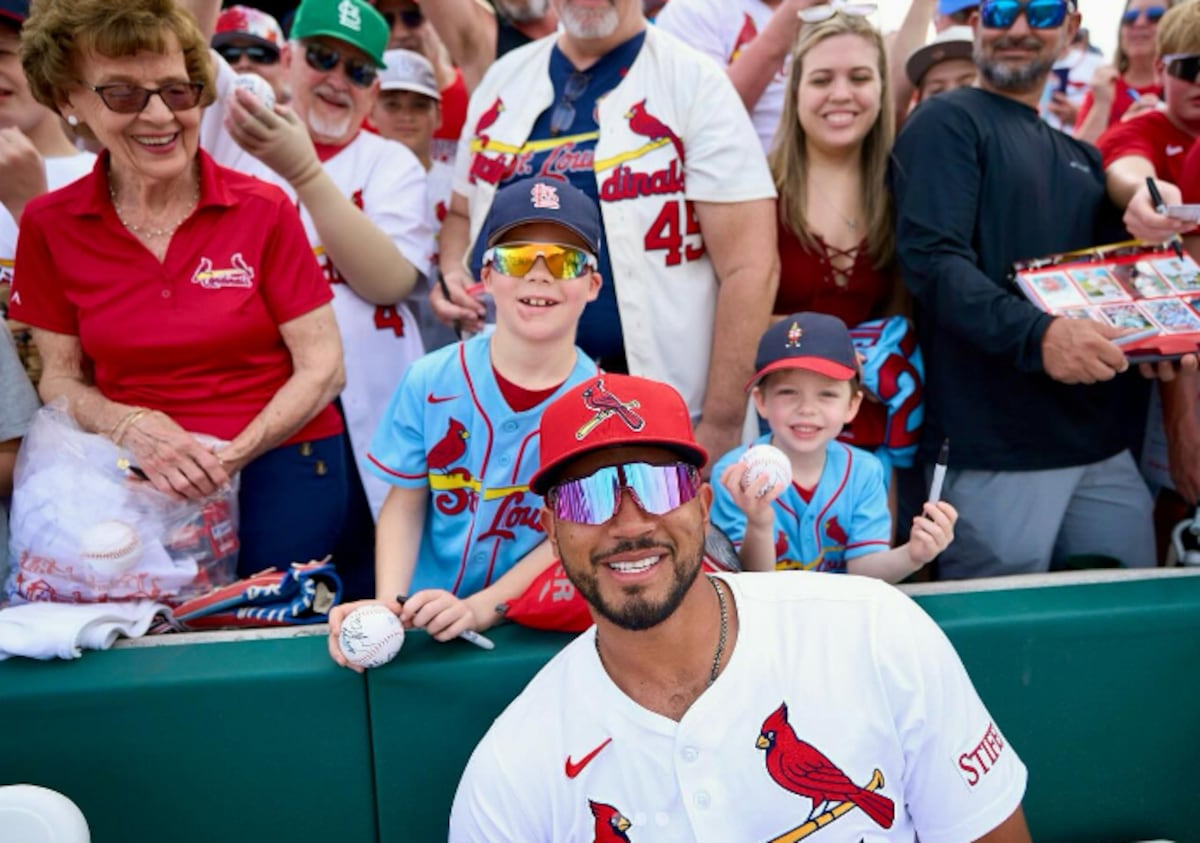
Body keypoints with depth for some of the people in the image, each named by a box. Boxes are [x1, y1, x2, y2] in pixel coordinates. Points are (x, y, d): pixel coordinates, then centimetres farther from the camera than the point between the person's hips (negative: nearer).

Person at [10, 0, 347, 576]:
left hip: (279, 466, -1)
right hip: (140, 482, 1)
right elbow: (61, 379, 6)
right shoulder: (48, 226, 1)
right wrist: (130, 426, -14)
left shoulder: (264, 210, -4)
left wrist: (234, 455, -15)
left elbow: (322, 367, -3)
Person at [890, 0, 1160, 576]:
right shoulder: (946, 124, -1)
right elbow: (932, 259, -16)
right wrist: (1037, 335, -30)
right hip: (995, 451, -7)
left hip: (1104, 446, 7)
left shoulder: (1081, 158, 21)